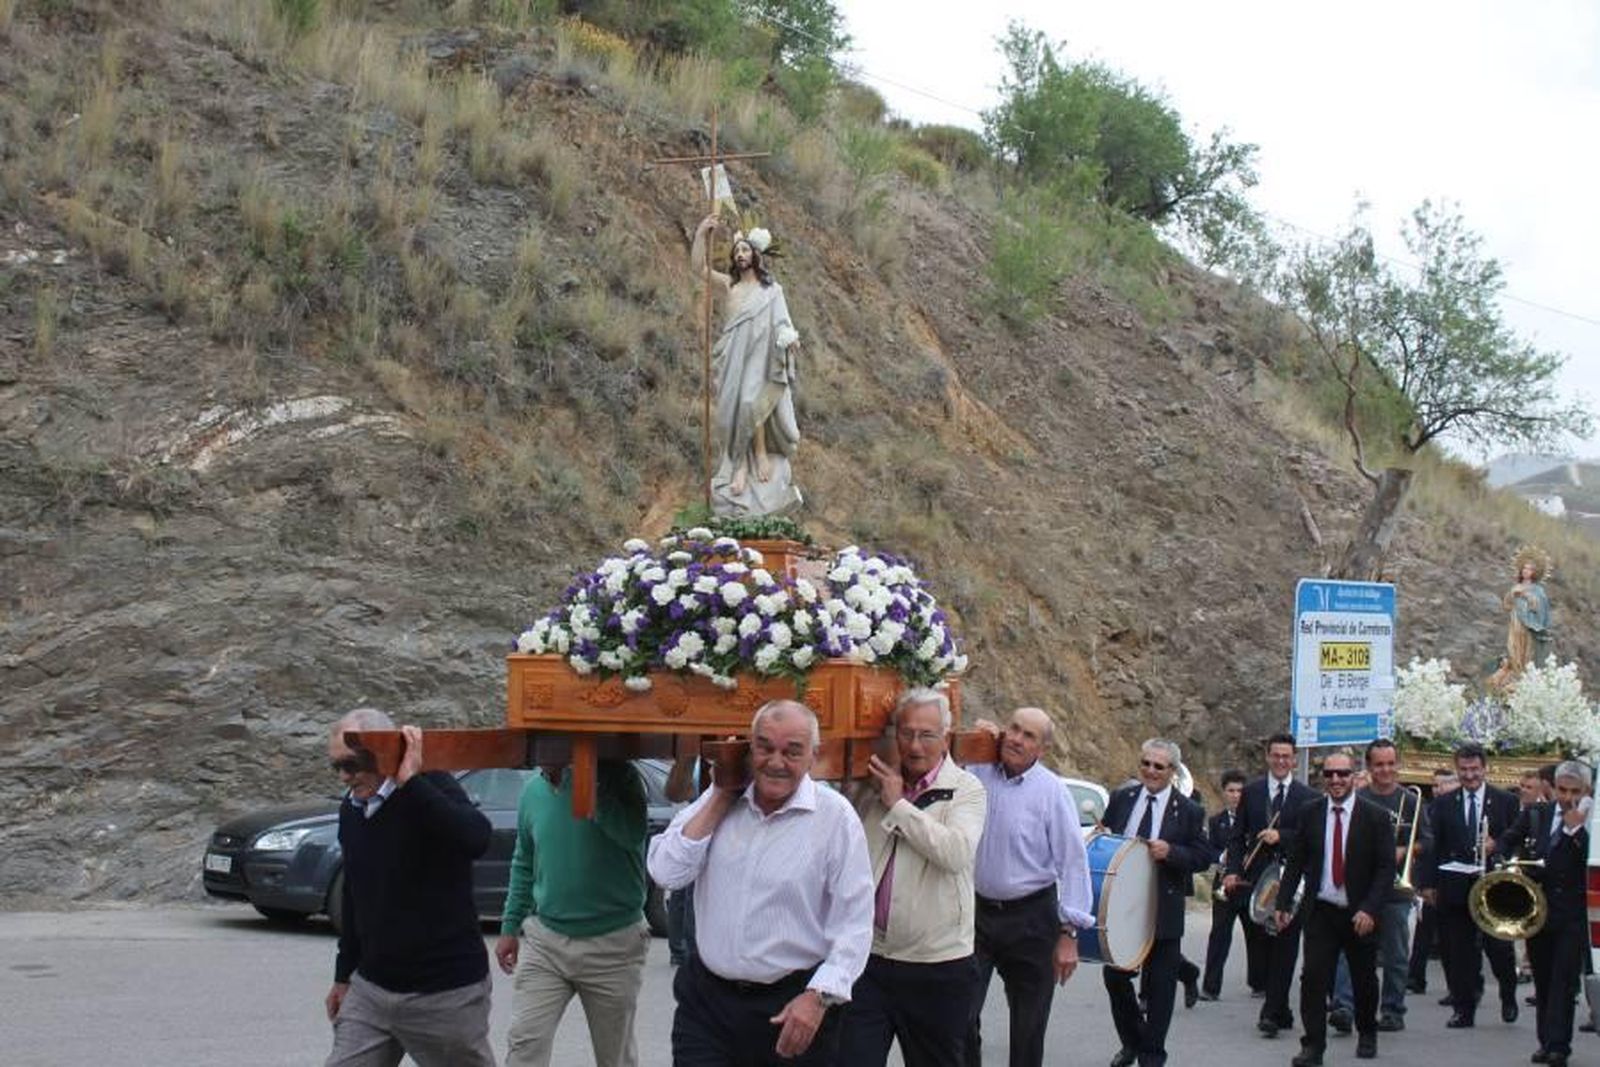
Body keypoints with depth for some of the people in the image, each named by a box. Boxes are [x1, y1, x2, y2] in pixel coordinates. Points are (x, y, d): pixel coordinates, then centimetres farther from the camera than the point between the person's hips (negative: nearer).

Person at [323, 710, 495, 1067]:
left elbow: (476, 839, -35)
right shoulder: (351, 809, 8)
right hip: (370, 989, 6)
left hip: (446, 994, -6)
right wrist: (344, 974, 25)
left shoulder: (430, 791, -12)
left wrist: (412, 782, -33)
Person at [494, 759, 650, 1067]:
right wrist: (510, 928, 16)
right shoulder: (534, 790, 3)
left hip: (613, 945, -3)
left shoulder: (615, 778, -11)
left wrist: (592, 780, -33)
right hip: (544, 940, 3)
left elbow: (631, 834, -31)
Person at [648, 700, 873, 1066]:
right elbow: (666, 873, -5)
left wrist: (819, 996, -18)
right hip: (707, 998, 3)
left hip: (794, 1006, -3)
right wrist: (720, 799, -5)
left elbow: (854, 922, -9)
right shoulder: (719, 800, 5)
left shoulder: (835, 816, -7)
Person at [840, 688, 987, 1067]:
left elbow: (957, 853, -19)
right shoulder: (872, 787, 8)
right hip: (869, 961, 2)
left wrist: (898, 805, -14)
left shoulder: (965, 790, -2)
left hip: (938, 968, -2)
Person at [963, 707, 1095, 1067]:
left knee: (1029, 1026, 9)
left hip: (1031, 918, -2)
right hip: (977, 913, 2)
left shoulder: (1051, 790, -8)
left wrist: (1068, 933, -12)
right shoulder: (976, 773, 0)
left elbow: (1073, 862, -8)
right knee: (962, 1017, -7)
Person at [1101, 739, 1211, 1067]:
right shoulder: (1121, 799, 6)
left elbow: (1203, 856, -4)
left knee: (1160, 984, 3)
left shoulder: (1189, 811, -3)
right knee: (1114, 974, 7)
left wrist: (1171, 852, -20)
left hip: (1163, 910, -3)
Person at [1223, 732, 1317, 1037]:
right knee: (1258, 945, 3)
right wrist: (1233, 871, -4)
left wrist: (1281, 837, -17)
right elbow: (1237, 836, 8)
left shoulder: (1306, 797, 2)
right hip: (1256, 879, 2)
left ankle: (1272, 1013, -3)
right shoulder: (1251, 792, 9)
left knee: (1283, 948, -5)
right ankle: (1280, 1011, 17)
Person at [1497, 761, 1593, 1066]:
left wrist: (1575, 829, -22)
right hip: (1536, 908, 4)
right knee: (1543, 980, 10)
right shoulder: (1535, 813, 8)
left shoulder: (1590, 822, -5)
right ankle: (1547, 1042, 17)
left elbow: (1591, 860, -17)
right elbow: (1507, 841, 18)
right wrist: (1505, 865, 0)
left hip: (1572, 913, -4)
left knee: (1564, 980, -7)